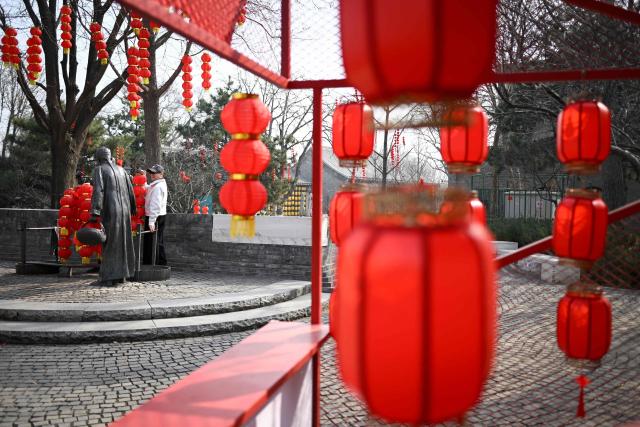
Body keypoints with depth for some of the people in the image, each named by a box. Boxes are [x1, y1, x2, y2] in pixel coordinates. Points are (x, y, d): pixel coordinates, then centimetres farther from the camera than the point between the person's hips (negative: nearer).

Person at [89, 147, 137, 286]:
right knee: (122, 242, 12)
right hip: (124, 210, 5)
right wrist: (132, 210, 25)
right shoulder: (120, 169, 15)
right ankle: (122, 275, 14)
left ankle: (109, 277, -3)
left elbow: (98, 190, -15)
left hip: (109, 211, -5)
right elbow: (130, 191, 14)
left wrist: (95, 213, -20)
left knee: (109, 243, -1)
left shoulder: (99, 169, -1)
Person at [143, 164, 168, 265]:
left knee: (151, 243, -4)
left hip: (154, 217, -10)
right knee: (159, 242, 16)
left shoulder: (157, 187, -17)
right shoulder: (162, 184, 14)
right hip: (161, 216, 10)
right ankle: (162, 263, 24)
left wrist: (151, 221, -27)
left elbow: (155, 205, -24)